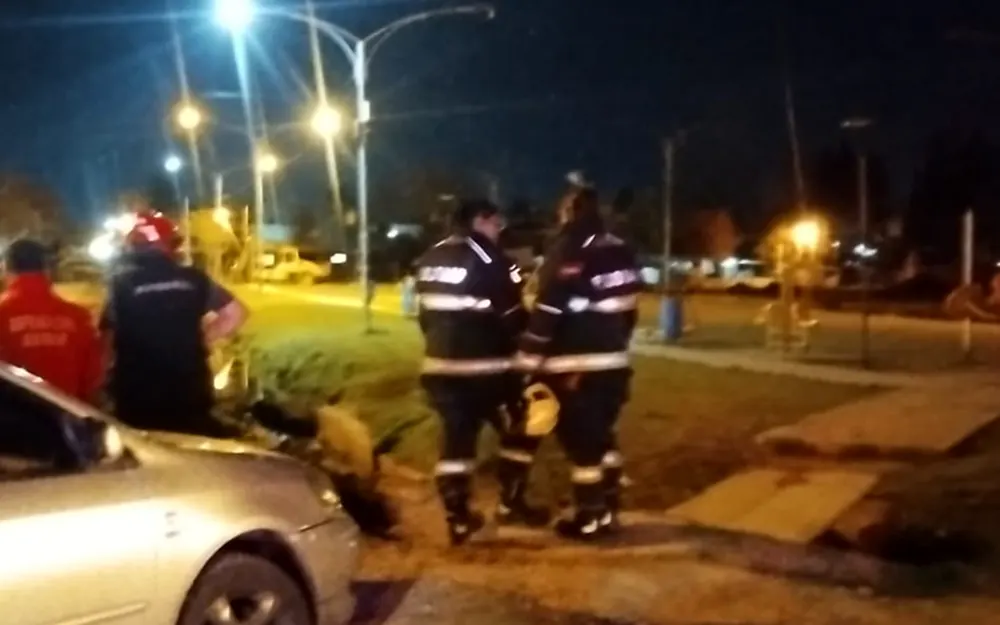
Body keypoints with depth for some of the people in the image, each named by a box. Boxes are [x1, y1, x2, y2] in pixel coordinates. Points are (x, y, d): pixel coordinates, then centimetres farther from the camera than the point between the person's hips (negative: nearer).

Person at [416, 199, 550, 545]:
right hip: (485, 369, -7)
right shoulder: (488, 260, -12)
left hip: (441, 367, 7)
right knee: (520, 430, 11)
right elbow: (511, 317, -13)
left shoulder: (430, 259, 11)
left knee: (457, 438, 12)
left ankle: (458, 518, 13)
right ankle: (510, 503, 16)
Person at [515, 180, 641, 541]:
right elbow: (627, 309, 13)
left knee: (581, 441, 0)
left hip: (575, 368, -8)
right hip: (612, 364, 8)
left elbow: (546, 314, -18)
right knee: (603, 436, 18)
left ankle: (588, 519, 5)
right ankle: (607, 512, 25)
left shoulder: (567, 256, -15)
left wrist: (528, 363, -13)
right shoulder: (620, 253, 7)